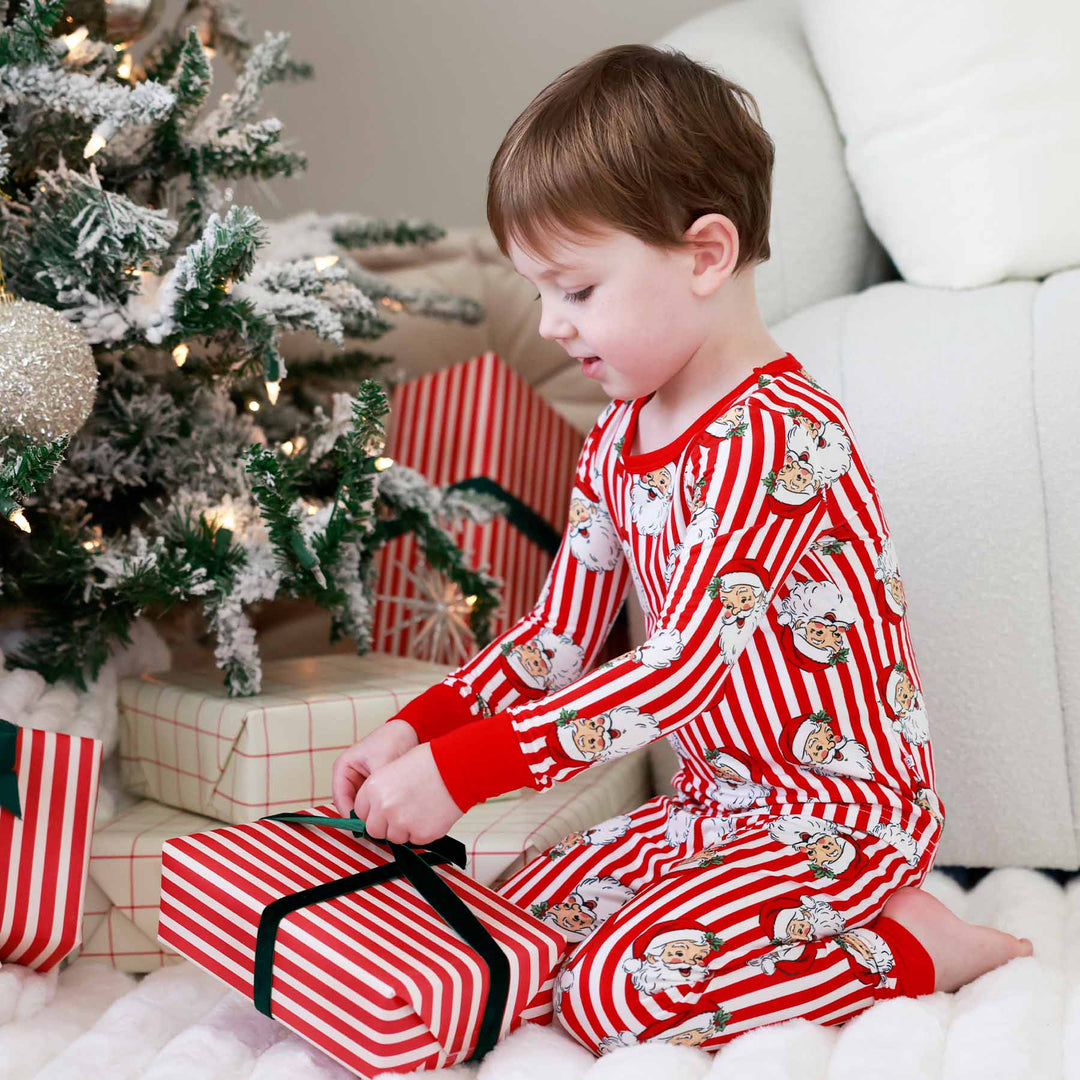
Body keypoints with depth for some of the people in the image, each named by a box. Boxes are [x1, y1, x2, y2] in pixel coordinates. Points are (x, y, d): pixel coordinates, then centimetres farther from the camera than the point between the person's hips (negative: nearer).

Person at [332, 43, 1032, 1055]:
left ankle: (919, 948, -4)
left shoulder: (775, 432, -23)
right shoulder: (618, 438, 7)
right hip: (718, 802, 9)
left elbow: (684, 665, -29)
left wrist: (461, 768, -29)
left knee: (614, 993, -21)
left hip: (842, 809, -9)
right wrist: (417, 728, -6)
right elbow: (558, 632, 10)